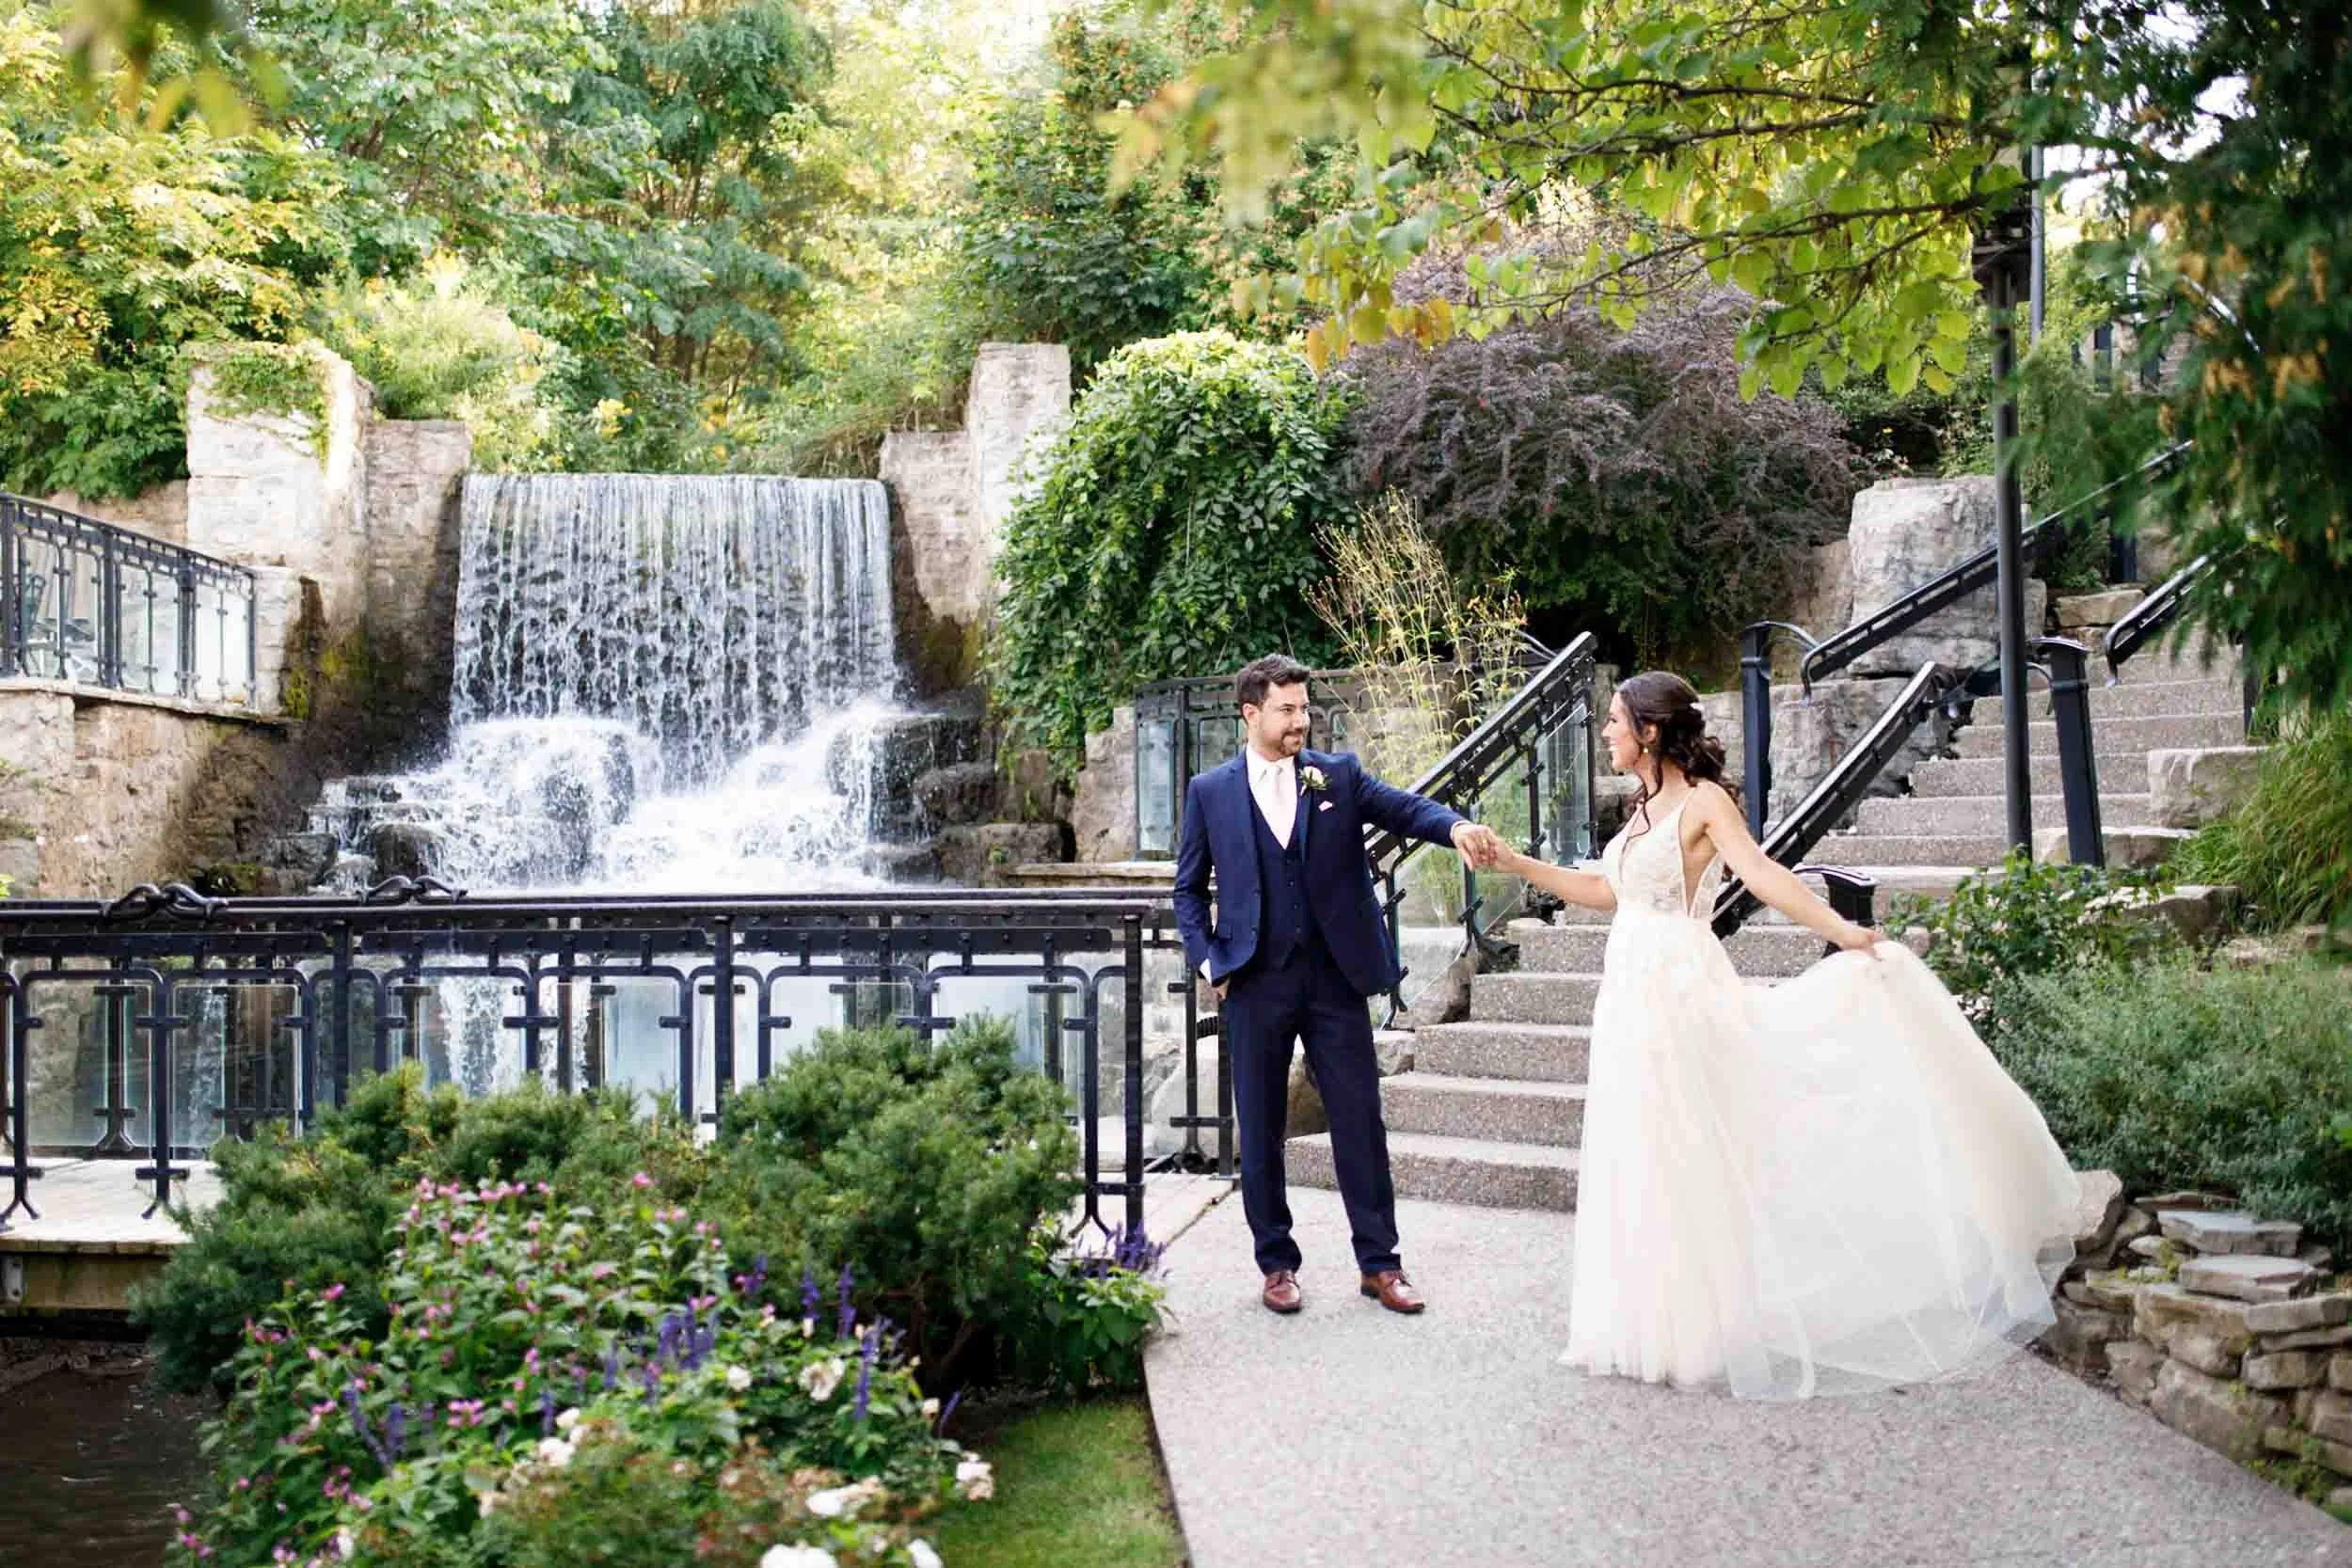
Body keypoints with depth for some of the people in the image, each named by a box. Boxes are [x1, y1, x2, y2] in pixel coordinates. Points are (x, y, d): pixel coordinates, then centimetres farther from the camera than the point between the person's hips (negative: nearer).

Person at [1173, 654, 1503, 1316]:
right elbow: (1189, 889, 9)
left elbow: (1404, 808, -8)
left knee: (1360, 1120, 5)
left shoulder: (1338, 774, 5)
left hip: (1336, 975, 1)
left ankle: (1379, 1262, 16)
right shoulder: (1210, 791, 4)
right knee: (1260, 1129, 7)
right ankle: (1276, 1263, 21)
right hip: (1255, 982, 0)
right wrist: (1208, 962, -2)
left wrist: (1456, 825, -28)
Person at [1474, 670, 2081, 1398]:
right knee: (1644, 1162, 12)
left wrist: (1844, 933, -33)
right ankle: (1664, 1324, 23)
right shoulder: (1643, 808, 14)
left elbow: (1764, 877, -21)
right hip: (1634, 995, 8)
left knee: (1682, 1160, -2)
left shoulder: (1703, 800, -9)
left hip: (1681, 994, -8)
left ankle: (1703, 1330, 9)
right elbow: (1606, 892, 23)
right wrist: (1517, 864, 24)